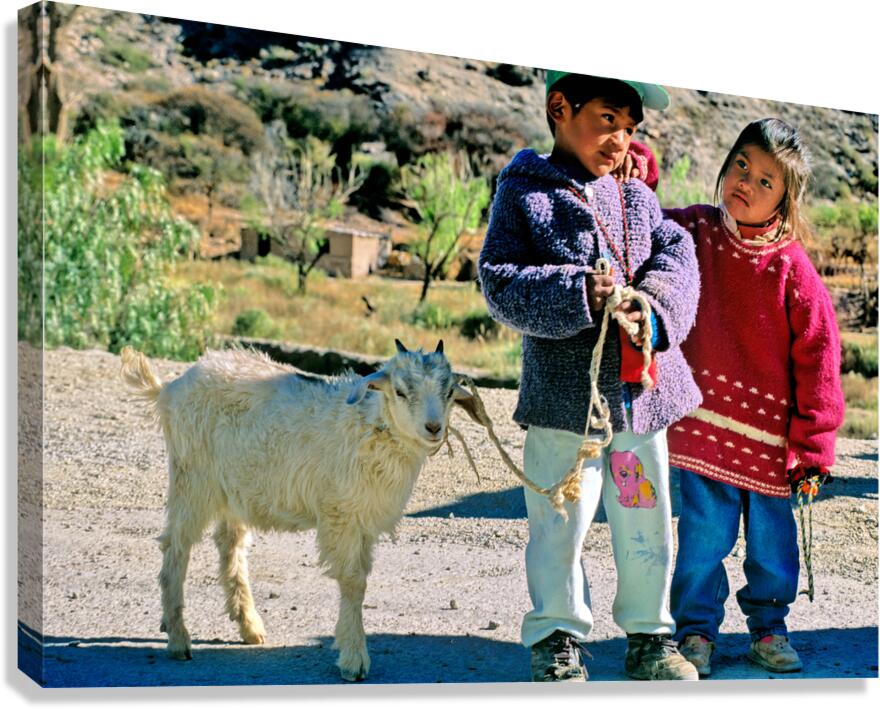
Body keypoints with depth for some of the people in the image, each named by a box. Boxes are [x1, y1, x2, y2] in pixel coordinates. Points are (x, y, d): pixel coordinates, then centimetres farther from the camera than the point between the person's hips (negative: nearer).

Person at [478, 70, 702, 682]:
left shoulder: (637, 198, 12)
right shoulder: (523, 194, -2)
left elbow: (677, 255, 0)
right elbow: (500, 280, -10)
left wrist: (653, 307, -20)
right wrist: (576, 293, -23)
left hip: (641, 387, 4)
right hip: (563, 388, -4)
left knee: (647, 521, 12)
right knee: (560, 522, 3)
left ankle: (650, 637, 27)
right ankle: (557, 640, 19)